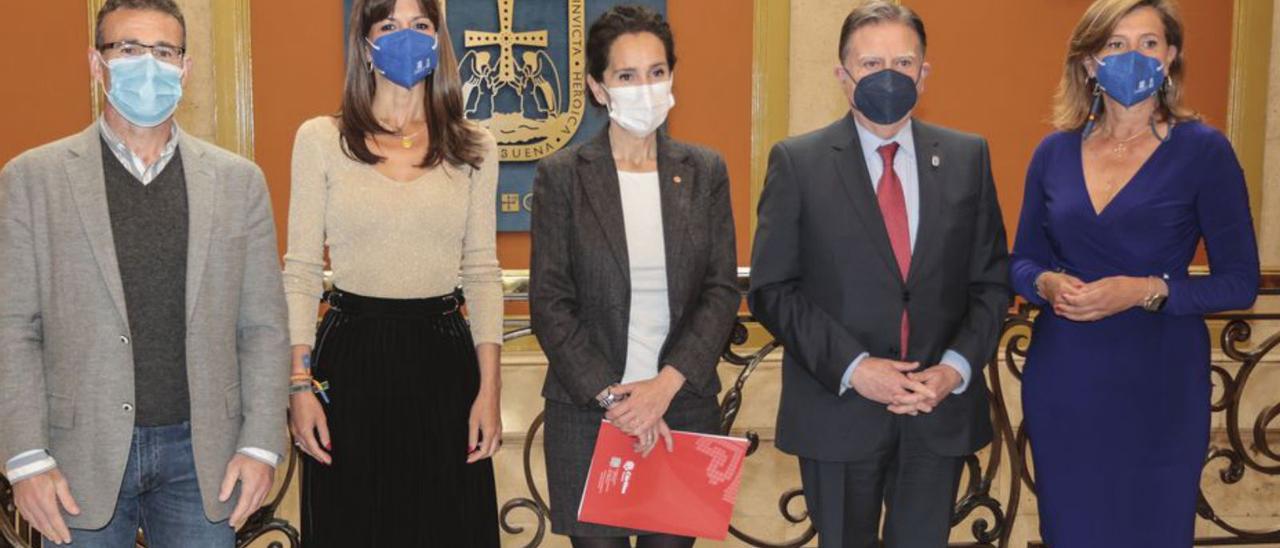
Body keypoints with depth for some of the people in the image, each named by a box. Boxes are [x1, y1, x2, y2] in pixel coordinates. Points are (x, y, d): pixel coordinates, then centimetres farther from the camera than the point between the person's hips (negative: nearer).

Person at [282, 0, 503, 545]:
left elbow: (482, 271, 6)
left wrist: (488, 388, 0)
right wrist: (299, 382, -6)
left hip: (444, 357, 1)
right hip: (351, 357, -1)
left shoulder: (473, 147, 6)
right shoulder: (320, 139, 1)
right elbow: (300, 270, 2)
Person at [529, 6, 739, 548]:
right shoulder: (561, 175, -1)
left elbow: (723, 290, 1)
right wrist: (611, 396, -13)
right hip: (589, 411, -2)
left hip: (684, 408, 2)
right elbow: (549, 302, -5)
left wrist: (665, 385, -11)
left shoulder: (705, 171, 5)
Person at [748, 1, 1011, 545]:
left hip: (940, 411, 2)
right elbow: (771, 289, -6)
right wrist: (852, 367, -16)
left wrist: (957, 367, -9)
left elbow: (990, 281, 6)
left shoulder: (967, 157, 4)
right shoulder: (797, 162, -4)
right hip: (837, 411, -2)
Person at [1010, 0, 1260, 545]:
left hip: (1158, 382, -2)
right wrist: (1048, 284, -11)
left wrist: (1146, 291, -19)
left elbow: (1239, 281, -6)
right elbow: (1023, 260, 11)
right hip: (1061, 379, 3)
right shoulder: (1054, 152, 4)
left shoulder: (1203, 150, -6)